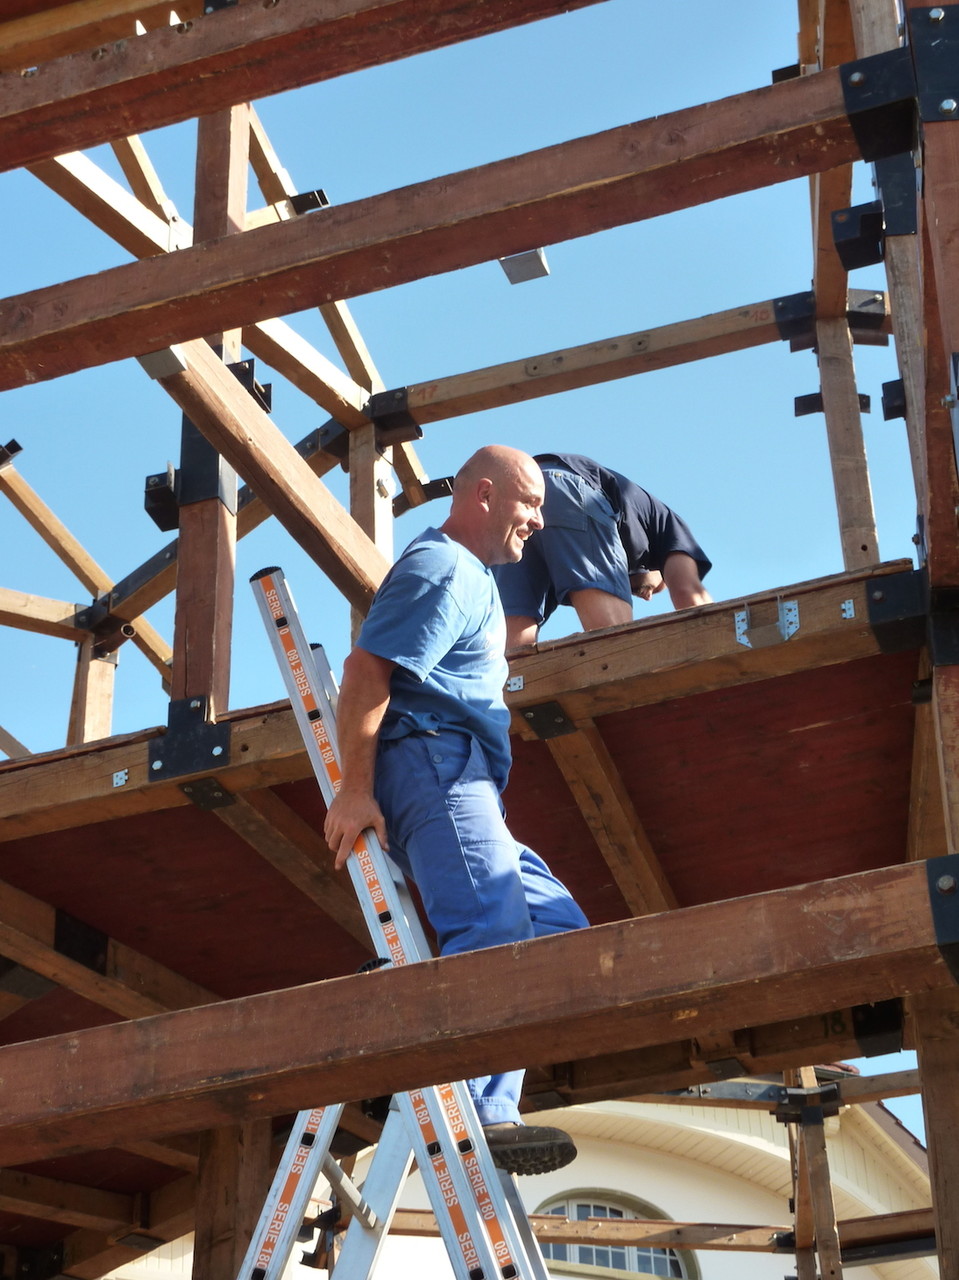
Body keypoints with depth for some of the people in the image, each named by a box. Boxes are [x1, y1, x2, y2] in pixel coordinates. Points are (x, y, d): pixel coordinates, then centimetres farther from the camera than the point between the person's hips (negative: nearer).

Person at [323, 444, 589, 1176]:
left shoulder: (473, 574, 29)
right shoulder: (440, 572, -5)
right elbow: (366, 671, -16)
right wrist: (355, 789, -21)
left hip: (465, 789, 11)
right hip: (433, 763, -11)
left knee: (557, 924, 5)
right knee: (494, 929, -27)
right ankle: (480, 1113, -38)